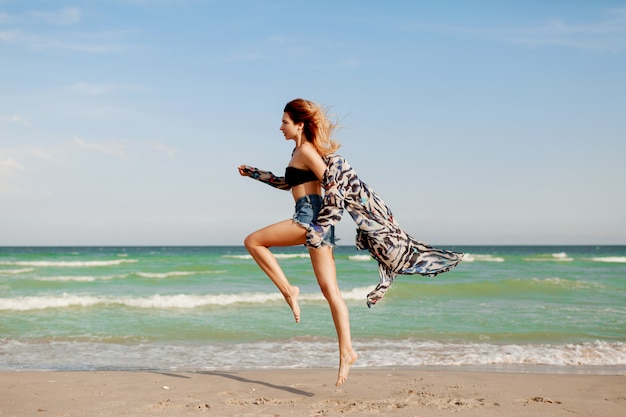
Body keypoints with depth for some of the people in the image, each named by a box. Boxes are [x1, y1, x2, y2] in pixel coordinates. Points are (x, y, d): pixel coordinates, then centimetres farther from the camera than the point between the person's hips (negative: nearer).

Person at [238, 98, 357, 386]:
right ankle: (346, 351, -4)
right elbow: (287, 184, 36)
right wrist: (253, 173, 36)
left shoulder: (305, 150, -5)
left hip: (310, 217, -9)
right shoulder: (302, 151, 23)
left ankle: (288, 290, -2)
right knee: (330, 291, 1)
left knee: (253, 242, 3)